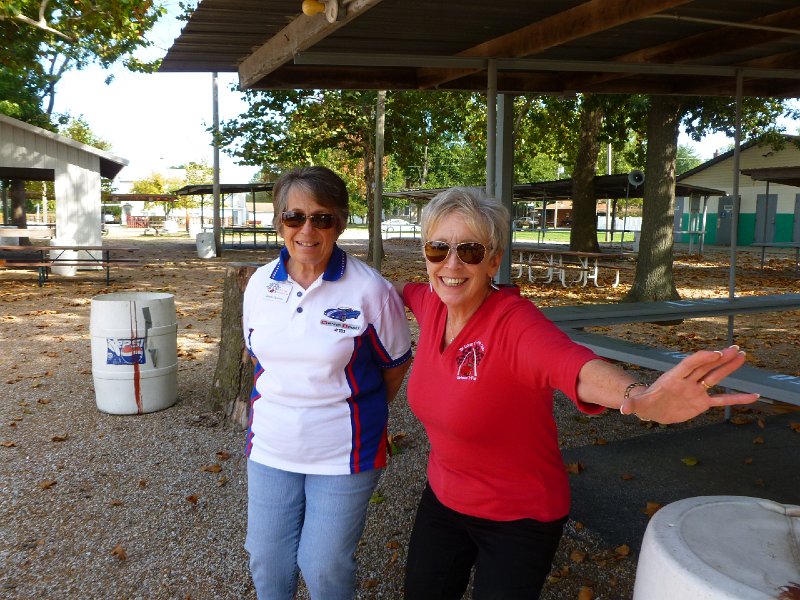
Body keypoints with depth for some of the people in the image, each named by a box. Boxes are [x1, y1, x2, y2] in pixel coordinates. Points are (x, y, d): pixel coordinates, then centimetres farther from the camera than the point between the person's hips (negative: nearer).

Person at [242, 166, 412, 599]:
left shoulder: (370, 291, -16)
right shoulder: (260, 284, -2)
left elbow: (395, 365, -3)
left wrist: (359, 411, 3)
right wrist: (290, 402, 8)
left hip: (342, 454, -4)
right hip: (271, 448, 4)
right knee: (265, 562, 16)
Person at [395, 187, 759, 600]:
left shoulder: (514, 322, -29)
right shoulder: (432, 304, -10)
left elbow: (572, 364, -53)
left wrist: (638, 397, -71)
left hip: (516, 519, -6)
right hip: (442, 497, 7)